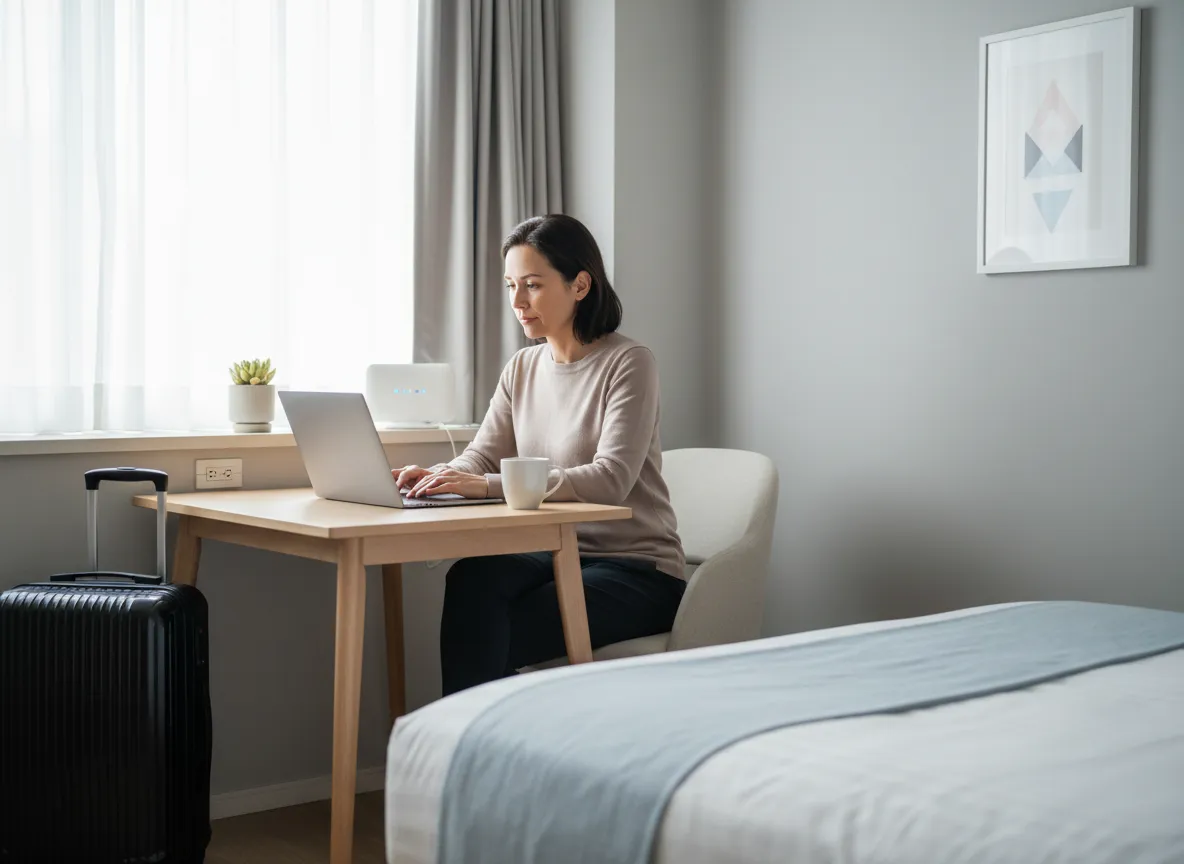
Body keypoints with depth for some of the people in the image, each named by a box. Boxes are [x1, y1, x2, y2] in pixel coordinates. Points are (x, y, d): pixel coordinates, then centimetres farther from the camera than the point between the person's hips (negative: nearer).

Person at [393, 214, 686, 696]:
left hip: (636, 569, -5)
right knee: (472, 578, -27)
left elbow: (611, 480, -24)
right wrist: (439, 477, -20)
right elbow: (481, 457, 5)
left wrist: (490, 486, -33)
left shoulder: (628, 363, -11)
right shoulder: (522, 369, 11)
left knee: (490, 636, -26)